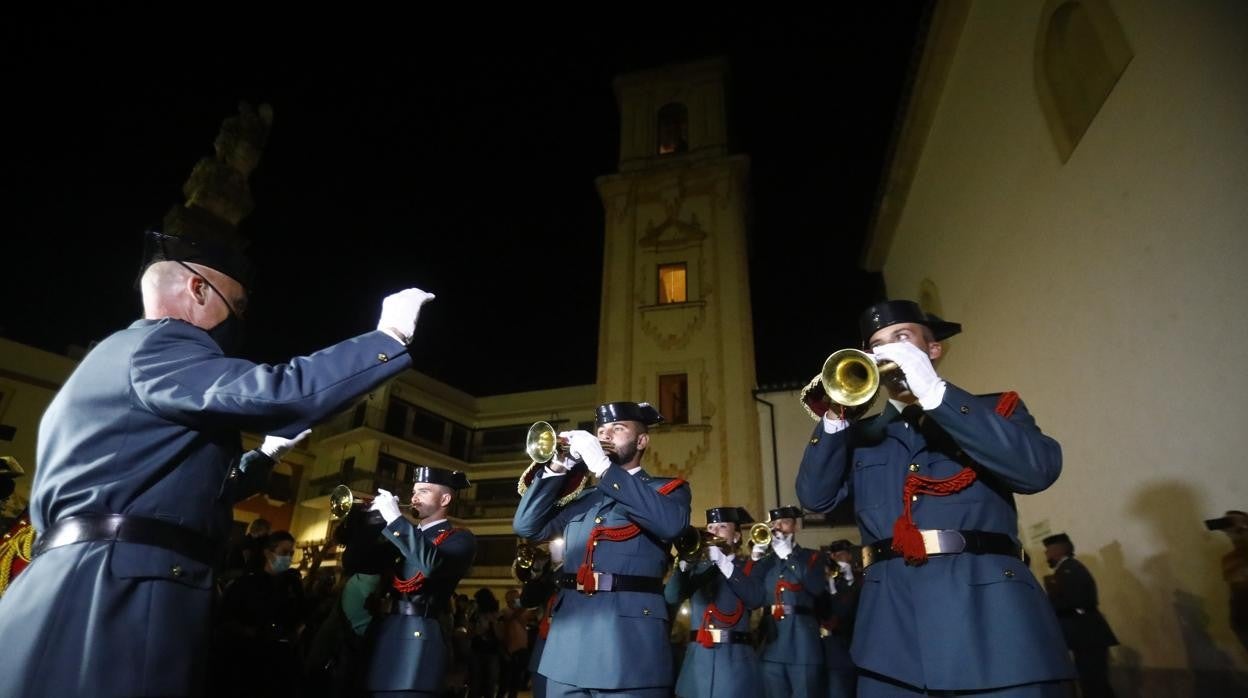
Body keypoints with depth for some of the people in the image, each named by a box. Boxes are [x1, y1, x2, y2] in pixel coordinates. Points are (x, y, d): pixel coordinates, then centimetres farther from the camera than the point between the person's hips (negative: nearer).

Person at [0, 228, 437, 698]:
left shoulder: (120, 356, 25)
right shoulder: (160, 343, -8)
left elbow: (180, 491, 30)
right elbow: (278, 394, -28)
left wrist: (266, 456, 28)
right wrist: (389, 336, -20)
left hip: (109, 586, 11)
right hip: (113, 590, -11)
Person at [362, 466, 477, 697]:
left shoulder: (460, 538, -2)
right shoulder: (408, 535, 21)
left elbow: (432, 563, -24)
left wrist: (394, 518, -18)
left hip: (417, 641, -6)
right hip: (380, 638, 7)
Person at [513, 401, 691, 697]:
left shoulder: (668, 488, 5)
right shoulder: (580, 498, 19)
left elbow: (670, 524, -18)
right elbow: (526, 526, 11)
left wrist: (602, 466, -17)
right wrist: (556, 468, -2)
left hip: (630, 645, -4)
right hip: (569, 645, 5)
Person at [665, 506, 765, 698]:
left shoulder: (749, 567, 6)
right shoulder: (696, 566, 12)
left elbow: (755, 599, -14)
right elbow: (671, 597, -3)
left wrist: (723, 562, -17)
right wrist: (684, 561, -17)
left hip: (735, 660, -2)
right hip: (698, 658, 2)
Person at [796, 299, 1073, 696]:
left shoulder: (995, 409, 10)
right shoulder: (863, 435, 15)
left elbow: (1038, 468, -11)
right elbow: (815, 498, 5)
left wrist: (934, 391, -14)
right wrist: (833, 421, -7)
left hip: (989, 619, -2)